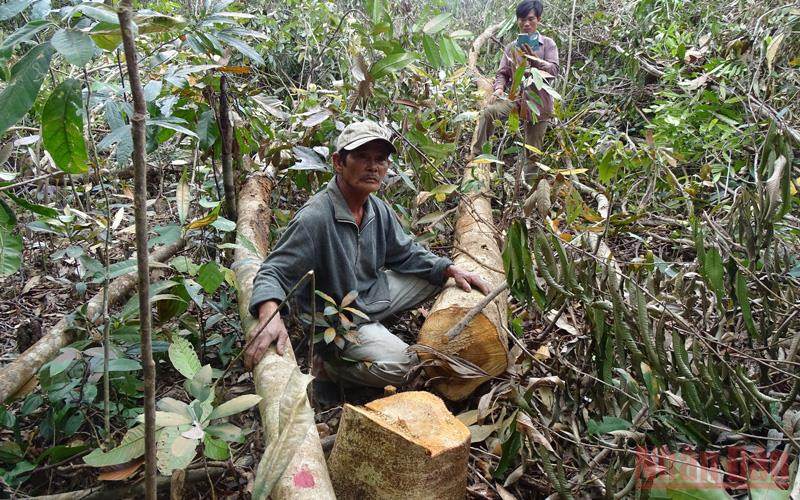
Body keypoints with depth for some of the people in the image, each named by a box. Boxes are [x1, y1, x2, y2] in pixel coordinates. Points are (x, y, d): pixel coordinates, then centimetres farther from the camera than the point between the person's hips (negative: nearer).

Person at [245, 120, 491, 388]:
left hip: (374, 294, 8)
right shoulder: (314, 218, -28)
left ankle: (376, 329, 18)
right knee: (402, 365, -25)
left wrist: (451, 269, -3)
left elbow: (406, 253, 10)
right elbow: (274, 272, -27)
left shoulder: (379, 210, -4)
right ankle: (330, 364, -1)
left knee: (436, 273, 10)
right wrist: (270, 313, -48)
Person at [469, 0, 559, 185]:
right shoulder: (511, 47, 11)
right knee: (488, 111, -29)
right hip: (515, 97, 2)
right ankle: (475, 156, -24)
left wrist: (533, 58, -23)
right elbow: (502, 73, 8)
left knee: (534, 150, 2)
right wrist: (499, 88, -15)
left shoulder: (548, 44, 3)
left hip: (538, 102, -1)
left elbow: (554, 71, -8)